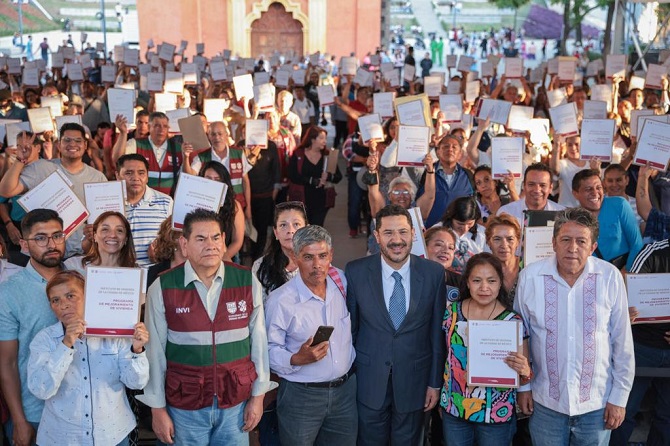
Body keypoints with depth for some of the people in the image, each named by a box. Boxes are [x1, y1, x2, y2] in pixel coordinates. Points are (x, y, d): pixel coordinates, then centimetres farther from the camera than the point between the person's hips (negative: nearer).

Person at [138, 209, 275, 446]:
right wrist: (158, 409, -1)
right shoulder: (162, 288, -10)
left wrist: (258, 396, 3)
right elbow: (155, 351, -4)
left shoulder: (248, 282, -6)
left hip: (236, 402, 1)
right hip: (185, 407, -1)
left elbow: (259, 341, 0)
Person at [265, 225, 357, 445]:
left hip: (345, 390, 4)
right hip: (301, 395, -4)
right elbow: (270, 351, -11)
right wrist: (297, 359, -27)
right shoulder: (280, 301, -16)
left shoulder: (341, 282, -1)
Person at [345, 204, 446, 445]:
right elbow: (349, 327, -1)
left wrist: (435, 382, 2)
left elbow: (437, 332, -2)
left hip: (414, 382, 1)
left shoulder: (434, 273, -8)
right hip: (369, 380, 0)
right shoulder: (356, 272, -9)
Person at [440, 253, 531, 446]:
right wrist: (441, 394, 10)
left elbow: (524, 370, -6)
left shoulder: (513, 321, -12)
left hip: (497, 414, -2)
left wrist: (524, 370, -28)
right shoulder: (452, 311, -4)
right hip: (453, 409, 2)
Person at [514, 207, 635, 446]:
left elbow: (623, 343, -3)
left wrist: (619, 397, 1)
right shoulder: (530, 276, -10)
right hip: (545, 401, 0)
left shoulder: (611, 277, -11)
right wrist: (523, 386, 6)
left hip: (597, 403, 0)